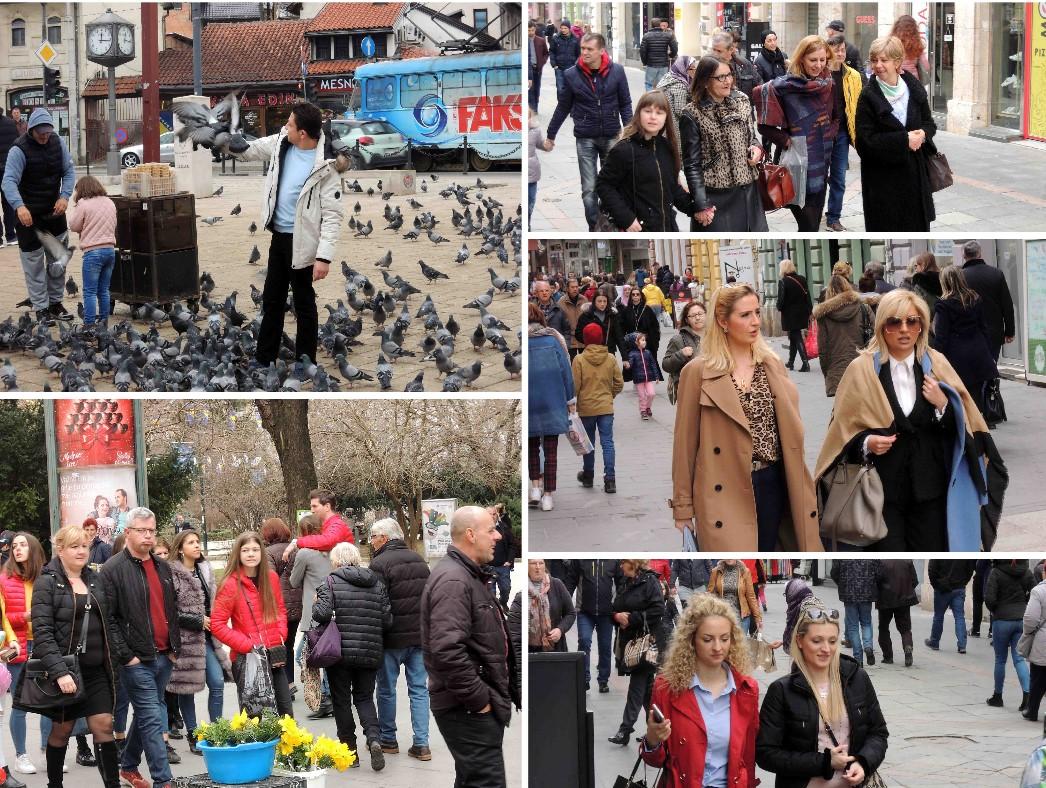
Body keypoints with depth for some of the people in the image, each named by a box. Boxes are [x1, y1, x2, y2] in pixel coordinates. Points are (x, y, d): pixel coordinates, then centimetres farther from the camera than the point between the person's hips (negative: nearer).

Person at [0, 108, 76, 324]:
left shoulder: (57, 142, -2)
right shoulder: (19, 149, -19)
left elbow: (69, 171, 4)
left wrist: (65, 196, -14)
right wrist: (19, 206, -44)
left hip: (55, 210, 5)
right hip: (29, 214, -5)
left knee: (58, 259, 13)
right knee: (34, 263, -2)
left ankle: (55, 302, 27)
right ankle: (41, 308, 4)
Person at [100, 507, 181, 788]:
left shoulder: (162, 568, 14)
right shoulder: (113, 569, -9)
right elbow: (108, 617, -12)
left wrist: (175, 647, 14)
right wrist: (125, 656, -15)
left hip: (163, 657, 7)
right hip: (137, 660, -7)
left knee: (146, 714, 15)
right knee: (153, 719, -8)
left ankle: (128, 765, 31)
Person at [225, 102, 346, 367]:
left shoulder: (325, 166, -22)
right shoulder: (281, 143, -2)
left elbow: (333, 214, -21)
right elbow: (249, 150, 17)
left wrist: (324, 256, -26)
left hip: (302, 242, -7)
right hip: (278, 236, 7)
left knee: (304, 304, 5)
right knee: (271, 300, 17)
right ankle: (264, 360, 29)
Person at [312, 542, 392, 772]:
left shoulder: (332, 583, -8)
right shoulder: (376, 583, 4)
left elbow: (321, 614, -18)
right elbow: (387, 620, 2)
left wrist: (317, 603, 3)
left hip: (340, 652, -3)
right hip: (371, 653, 3)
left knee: (342, 701, 10)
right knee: (364, 698, 14)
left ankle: (349, 750, 12)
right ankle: (374, 739, -9)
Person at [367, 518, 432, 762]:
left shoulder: (380, 563, -14)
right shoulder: (419, 560, 10)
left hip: (393, 638, -6)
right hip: (420, 634, 6)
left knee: (387, 689, 9)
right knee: (419, 689, 7)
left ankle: (387, 740, 16)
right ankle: (421, 744, 3)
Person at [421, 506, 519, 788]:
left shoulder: (469, 575, 18)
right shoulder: (453, 580, -18)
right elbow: (447, 651, -28)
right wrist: (479, 700, -21)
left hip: (476, 708, 11)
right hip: (468, 710, -11)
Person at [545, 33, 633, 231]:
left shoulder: (617, 71, -4)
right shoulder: (571, 75, -5)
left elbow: (625, 104, 4)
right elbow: (563, 107, 6)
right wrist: (551, 135, 11)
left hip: (611, 138, 1)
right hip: (585, 140, -1)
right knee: (589, 188, -2)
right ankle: (594, 228, 4)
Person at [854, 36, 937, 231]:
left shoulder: (914, 89, 3)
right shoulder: (868, 96, -9)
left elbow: (929, 123, 12)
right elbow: (866, 140, -14)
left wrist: (922, 134, -12)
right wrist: (904, 140, -19)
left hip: (914, 171, 4)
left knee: (918, 226, 9)